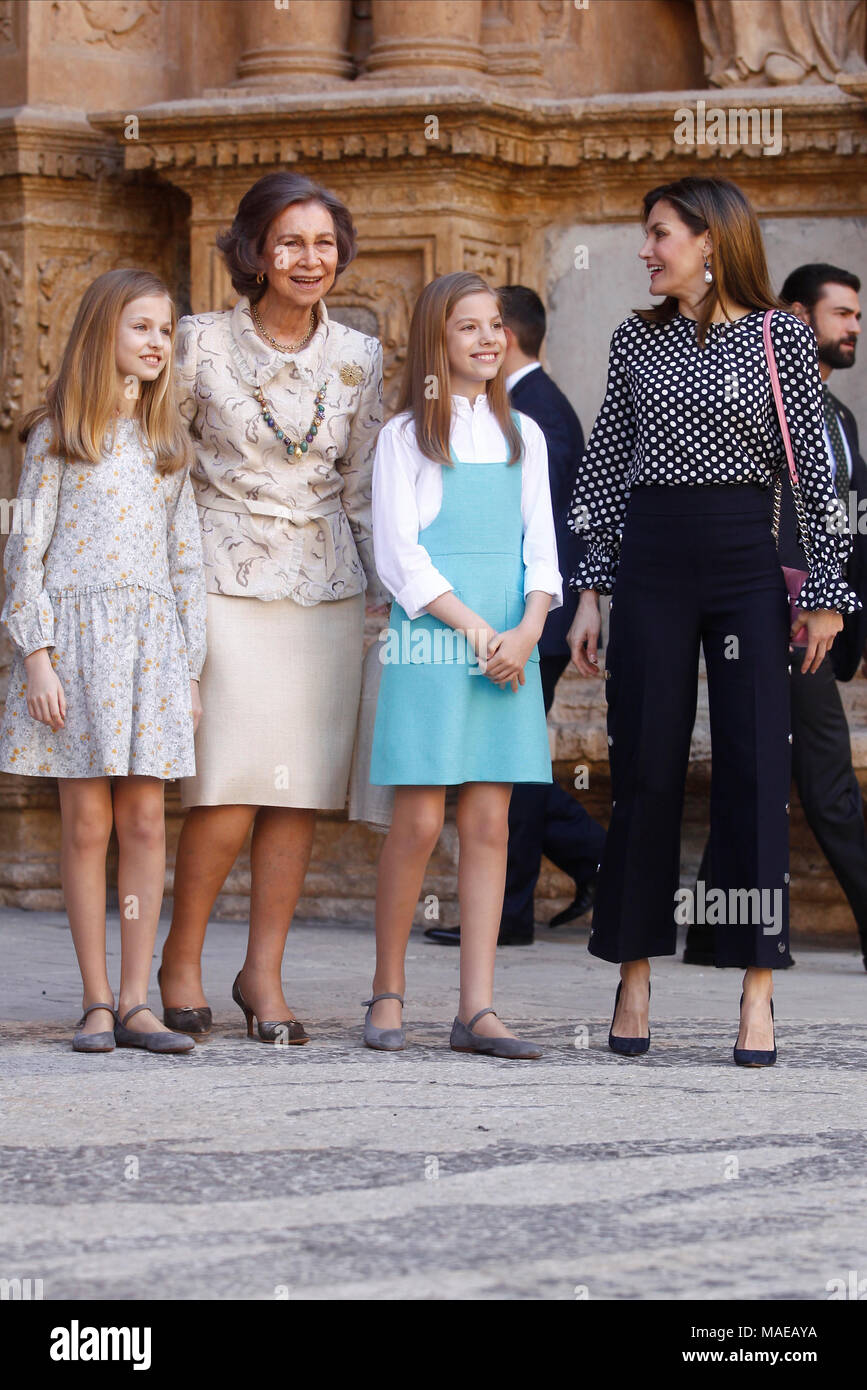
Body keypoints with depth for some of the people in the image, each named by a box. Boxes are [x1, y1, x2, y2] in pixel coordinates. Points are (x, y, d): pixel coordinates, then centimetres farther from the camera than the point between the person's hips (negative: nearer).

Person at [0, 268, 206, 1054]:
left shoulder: (168, 442, 13)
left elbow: (186, 556, 14)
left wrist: (190, 668, 9)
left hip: (151, 637, 3)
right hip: (75, 631, -3)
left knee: (145, 819, 0)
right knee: (87, 823, -2)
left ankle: (135, 1001, 3)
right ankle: (97, 1003, 2)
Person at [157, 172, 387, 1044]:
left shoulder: (358, 359, 7)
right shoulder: (201, 345, -1)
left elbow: (364, 485, 13)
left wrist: (392, 588, 10)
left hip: (325, 588, 3)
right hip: (226, 582, -3)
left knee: (301, 789, 0)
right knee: (227, 790, -10)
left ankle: (264, 972, 11)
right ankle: (181, 960, 8)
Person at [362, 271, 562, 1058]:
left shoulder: (522, 435, 15)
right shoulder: (407, 435, 3)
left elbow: (540, 544, 11)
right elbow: (399, 552, -4)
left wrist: (527, 630, -7)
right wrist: (474, 629, -13)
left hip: (510, 647, 4)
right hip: (430, 644, -4)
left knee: (490, 824, 0)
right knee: (419, 822, -7)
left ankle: (477, 1009, 0)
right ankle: (387, 990, 9)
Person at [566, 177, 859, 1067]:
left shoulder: (780, 336, 1)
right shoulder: (636, 339, 9)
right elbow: (607, 467, 12)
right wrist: (590, 590, 7)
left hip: (747, 567, -2)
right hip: (650, 566, 2)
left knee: (755, 769, -4)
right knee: (644, 770, 2)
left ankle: (757, 993, -2)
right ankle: (634, 982, 8)